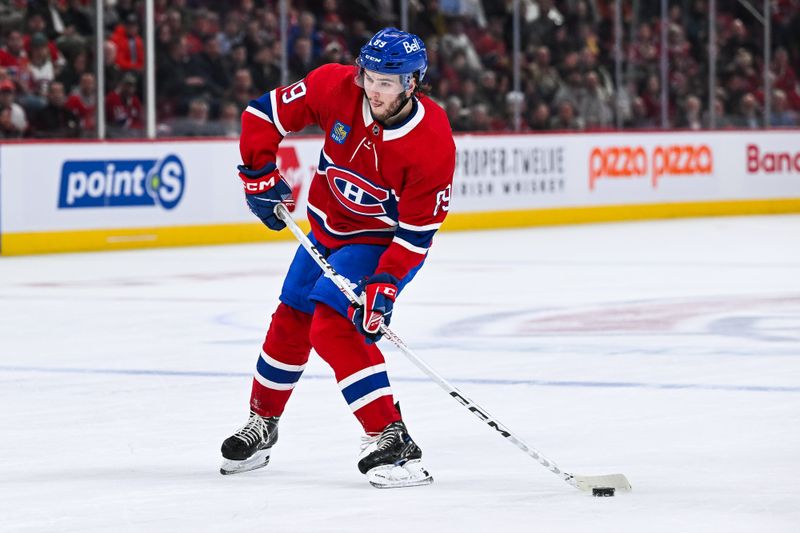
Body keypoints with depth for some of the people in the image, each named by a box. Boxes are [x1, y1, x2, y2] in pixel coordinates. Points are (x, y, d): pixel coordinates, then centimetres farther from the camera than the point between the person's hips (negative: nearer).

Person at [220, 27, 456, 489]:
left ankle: (393, 442, -25)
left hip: (384, 241, -6)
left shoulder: (432, 143, -31)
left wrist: (386, 285, -32)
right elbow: (266, 113, -7)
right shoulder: (336, 87, -21)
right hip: (328, 228, 6)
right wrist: (259, 174, -12)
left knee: (333, 326, -24)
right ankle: (262, 425, 39)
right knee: (290, 323, 16)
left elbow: (417, 230, -25)